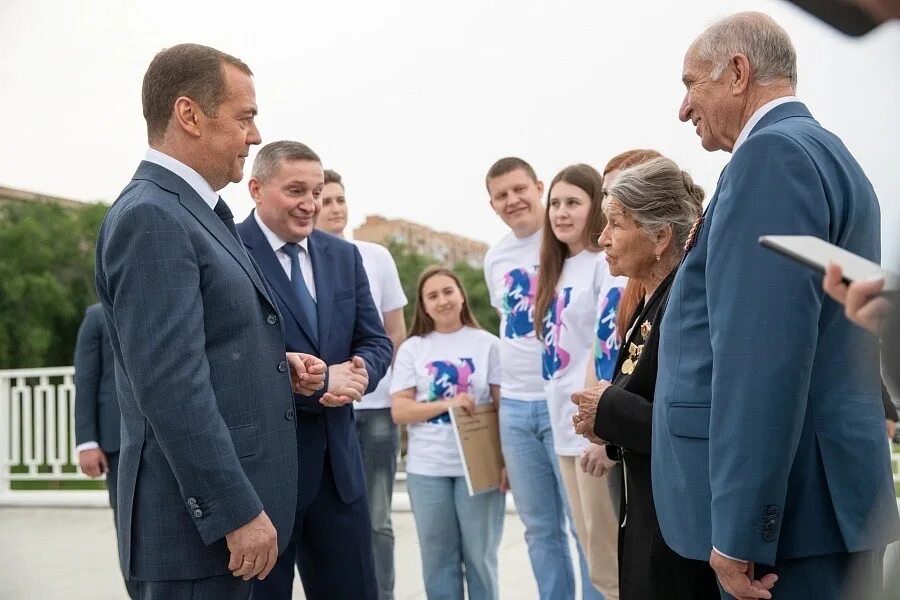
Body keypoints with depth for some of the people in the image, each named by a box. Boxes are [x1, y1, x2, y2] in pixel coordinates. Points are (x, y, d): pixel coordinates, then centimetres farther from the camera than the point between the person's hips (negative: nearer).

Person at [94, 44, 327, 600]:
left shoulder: (197, 213, 14)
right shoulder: (150, 218, -17)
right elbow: (172, 388, -24)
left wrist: (278, 367, 5)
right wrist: (237, 512, -22)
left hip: (233, 493, 10)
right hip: (205, 513, -10)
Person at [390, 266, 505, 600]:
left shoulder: (486, 344, 3)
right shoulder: (412, 348, 5)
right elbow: (399, 410, -1)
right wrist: (447, 404, -16)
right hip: (427, 468, 1)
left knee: (480, 556, 6)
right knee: (437, 560, 9)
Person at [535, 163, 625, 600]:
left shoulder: (606, 265, -9)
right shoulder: (557, 270, 16)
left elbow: (616, 352, -17)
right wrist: (564, 423, 18)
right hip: (566, 426, 9)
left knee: (611, 563, -3)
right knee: (595, 555, 14)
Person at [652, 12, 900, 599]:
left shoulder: (774, 152, -13)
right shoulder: (824, 153, 19)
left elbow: (764, 348, -22)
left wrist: (738, 529, -23)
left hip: (785, 507, -10)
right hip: (828, 498, 10)